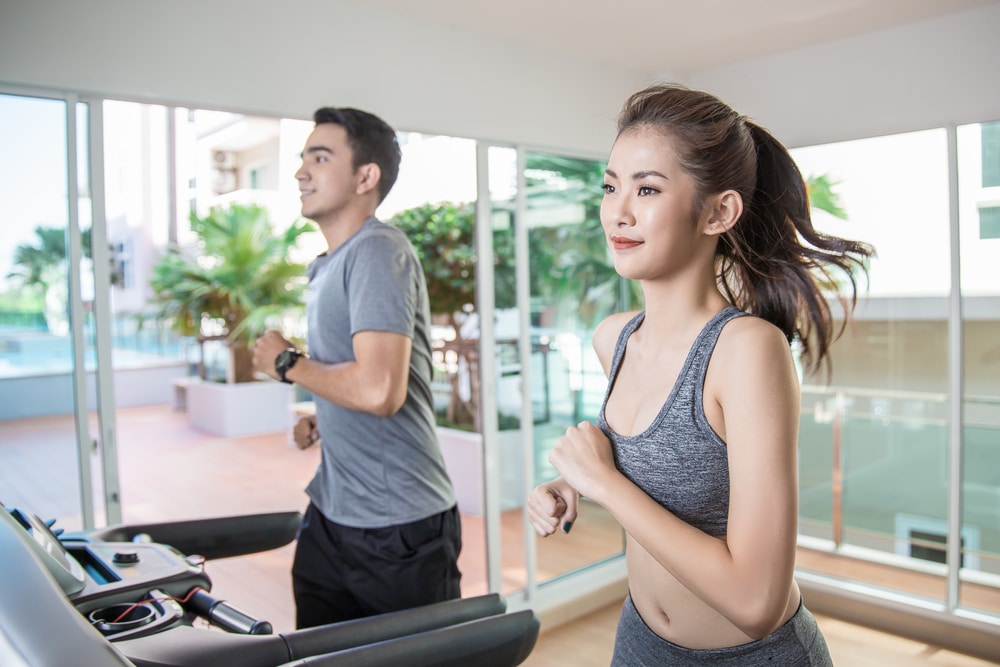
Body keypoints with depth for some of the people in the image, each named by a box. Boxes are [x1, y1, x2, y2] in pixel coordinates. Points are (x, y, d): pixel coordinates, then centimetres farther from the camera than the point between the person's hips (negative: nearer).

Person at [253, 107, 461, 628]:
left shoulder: (378, 252, -17)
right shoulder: (329, 266, 12)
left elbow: (379, 389, -29)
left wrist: (287, 363, -14)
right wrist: (324, 422, 5)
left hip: (398, 527, -9)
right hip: (330, 517, 9)